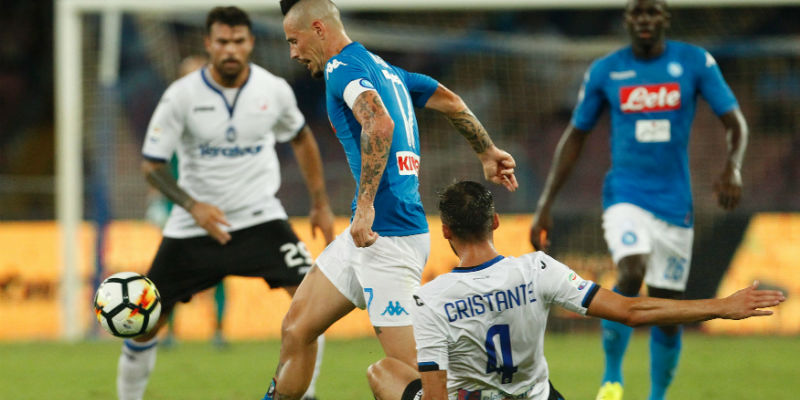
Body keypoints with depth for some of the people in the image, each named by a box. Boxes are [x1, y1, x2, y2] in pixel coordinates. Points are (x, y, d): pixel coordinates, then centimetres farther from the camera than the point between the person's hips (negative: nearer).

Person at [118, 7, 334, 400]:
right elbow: (151, 165, -9)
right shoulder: (182, 95, -12)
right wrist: (194, 206, -24)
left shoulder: (274, 90, -5)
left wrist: (321, 204, 15)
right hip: (193, 225, -1)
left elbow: (301, 139, 15)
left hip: (259, 216, 1)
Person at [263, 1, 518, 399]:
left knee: (410, 367, -10)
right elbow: (451, 103, 29)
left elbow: (380, 124, -27)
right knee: (296, 330, 13)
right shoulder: (384, 68, 19)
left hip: (388, 234, -10)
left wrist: (365, 205, -30)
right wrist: (488, 155, 42)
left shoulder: (342, 67, -9)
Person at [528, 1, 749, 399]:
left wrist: (732, 168, -22)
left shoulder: (695, 63, 0)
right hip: (625, 197, -1)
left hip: (674, 202, 1)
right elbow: (574, 137, 10)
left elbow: (735, 123, 0)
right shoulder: (604, 71, 1)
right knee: (631, 275, -28)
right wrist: (544, 206, 6)